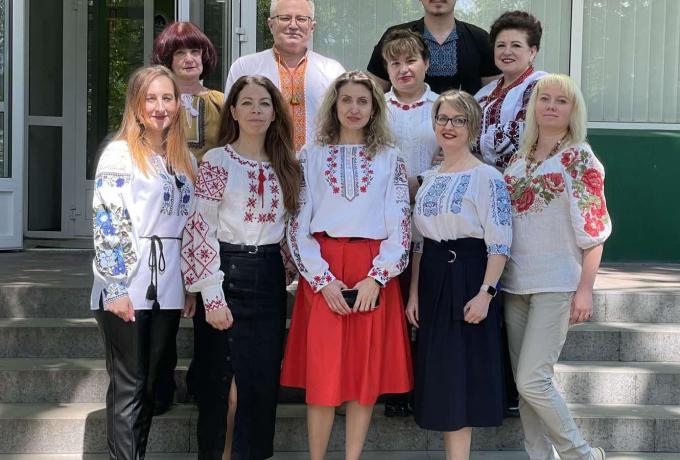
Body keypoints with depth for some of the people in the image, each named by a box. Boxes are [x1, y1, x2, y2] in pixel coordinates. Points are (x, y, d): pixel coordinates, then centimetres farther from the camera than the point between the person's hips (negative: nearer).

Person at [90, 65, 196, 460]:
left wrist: (191, 286, 12)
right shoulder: (120, 154, -5)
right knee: (129, 387, -2)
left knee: (151, 385, 11)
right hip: (127, 286, -6)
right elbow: (107, 223, -11)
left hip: (168, 289, 6)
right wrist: (115, 288, -17)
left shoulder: (185, 160, 13)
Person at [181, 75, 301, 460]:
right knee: (220, 378, 1)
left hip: (270, 279, 4)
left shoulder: (285, 165, 10)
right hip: (228, 273, -4)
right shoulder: (217, 161, -5)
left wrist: (288, 274, 8)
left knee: (264, 381, 6)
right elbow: (202, 229, -10)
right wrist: (212, 296, -15)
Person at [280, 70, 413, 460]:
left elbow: (401, 225, 3)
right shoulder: (311, 157, 8)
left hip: (374, 275, 1)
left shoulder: (391, 159, 9)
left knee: (367, 372, 2)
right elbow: (298, 224, 2)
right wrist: (323, 278, -9)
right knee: (321, 374, -1)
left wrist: (376, 277, -10)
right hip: (322, 274, 0)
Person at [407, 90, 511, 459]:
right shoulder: (429, 178, 12)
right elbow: (419, 240, 14)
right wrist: (414, 292, 9)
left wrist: (485, 293, -21)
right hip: (432, 280, 7)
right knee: (439, 376, 9)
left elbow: (499, 243, -13)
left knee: (460, 375, -2)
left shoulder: (487, 177, -9)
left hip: (468, 279, -7)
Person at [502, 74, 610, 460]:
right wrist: (496, 279, 10)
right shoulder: (519, 160, 12)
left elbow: (594, 229, -7)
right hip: (516, 283, 6)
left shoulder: (580, 158, -3)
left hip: (555, 284, -6)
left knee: (532, 381, -11)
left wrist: (585, 289, -13)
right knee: (524, 383, 8)